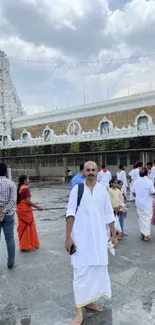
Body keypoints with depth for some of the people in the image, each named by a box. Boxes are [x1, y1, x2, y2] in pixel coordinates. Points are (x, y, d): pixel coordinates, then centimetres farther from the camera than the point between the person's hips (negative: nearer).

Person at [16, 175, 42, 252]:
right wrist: (37, 207, -13)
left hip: (19, 210, 8)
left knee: (22, 228, 15)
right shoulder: (26, 189, -17)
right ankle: (28, 246, 14)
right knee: (28, 228, 5)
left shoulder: (19, 188, 7)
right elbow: (28, 201, -22)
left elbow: (18, 200, 12)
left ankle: (23, 245, 25)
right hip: (26, 211, -8)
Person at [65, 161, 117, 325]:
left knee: (98, 269, 13)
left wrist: (114, 234, 9)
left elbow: (109, 214, 7)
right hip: (81, 237, -3)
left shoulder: (102, 189, 1)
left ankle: (90, 300, 33)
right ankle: (79, 311, 11)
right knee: (81, 272, 0)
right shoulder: (77, 189, -6)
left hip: (99, 237, 3)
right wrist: (68, 237, -11)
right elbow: (71, 213, -7)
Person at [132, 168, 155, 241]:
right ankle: (146, 235, 8)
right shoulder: (149, 181, -16)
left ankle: (142, 233, 23)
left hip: (139, 203, 5)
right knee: (147, 218, 5)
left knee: (141, 218, 16)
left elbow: (133, 192, 7)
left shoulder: (136, 181, 0)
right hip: (147, 203, -5)